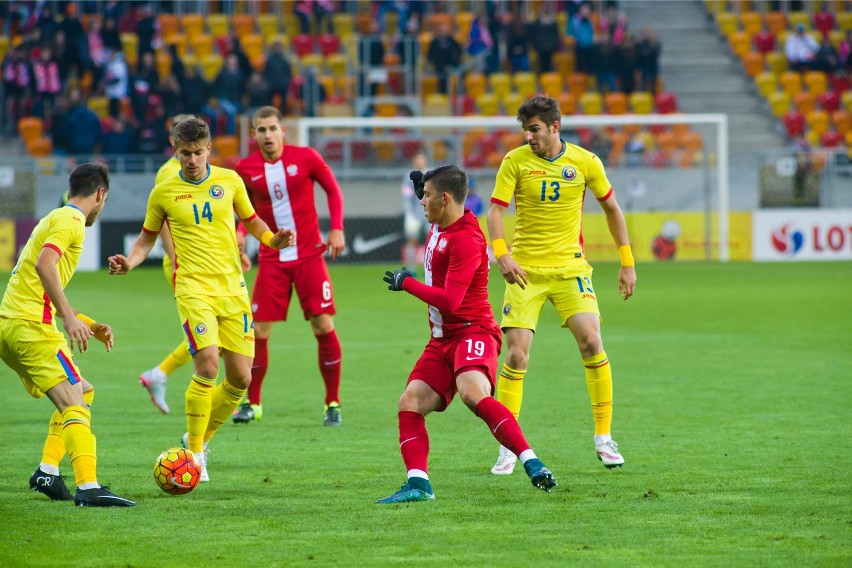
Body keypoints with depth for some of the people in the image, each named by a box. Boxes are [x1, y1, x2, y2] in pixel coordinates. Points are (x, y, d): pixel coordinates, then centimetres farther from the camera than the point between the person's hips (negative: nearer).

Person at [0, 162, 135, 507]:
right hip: (31, 326, -10)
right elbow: (44, 264, -25)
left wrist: (90, 327, 29)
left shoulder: (55, 218, 25)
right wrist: (70, 317, -28)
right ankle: (88, 488, -31)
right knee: (75, 405, -17)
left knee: (81, 392, 20)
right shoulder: (71, 220, -5)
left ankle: (47, 472, 12)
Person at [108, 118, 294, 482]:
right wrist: (128, 263, -5)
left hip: (232, 288, 3)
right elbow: (147, 238, 14)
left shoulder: (229, 181, 6)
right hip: (193, 287, -3)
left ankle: (200, 437, 24)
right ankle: (194, 452, -6)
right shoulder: (164, 193, 1)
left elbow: (251, 221, 19)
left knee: (240, 377, 1)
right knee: (207, 365, -21)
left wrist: (273, 240, -1)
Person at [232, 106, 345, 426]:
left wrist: (337, 229, -5)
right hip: (272, 260, 1)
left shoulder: (305, 158, -5)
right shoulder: (246, 169, -1)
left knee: (324, 327, -7)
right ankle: (252, 404, 12)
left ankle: (332, 404, 4)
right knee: (258, 332, -4)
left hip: (309, 255, -1)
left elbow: (332, 189, 6)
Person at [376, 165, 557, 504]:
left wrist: (406, 282, -12)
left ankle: (532, 464, -33)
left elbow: (449, 299, -24)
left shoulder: (465, 240, -18)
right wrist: (422, 190, 24)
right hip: (442, 337, 10)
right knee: (410, 402, -5)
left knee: (473, 394, -34)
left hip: (473, 332, -10)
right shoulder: (439, 226, 12)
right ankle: (418, 483, -9)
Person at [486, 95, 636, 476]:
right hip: (525, 269, 0)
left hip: (569, 266, 1)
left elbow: (612, 208, 11)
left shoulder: (585, 162, 0)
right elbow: (496, 210, -9)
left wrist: (627, 263, 9)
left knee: (591, 342, -15)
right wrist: (501, 255, -26)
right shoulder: (515, 161, -3)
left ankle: (603, 437, -1)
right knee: (516, 354, -9)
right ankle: (508, 447, 2)